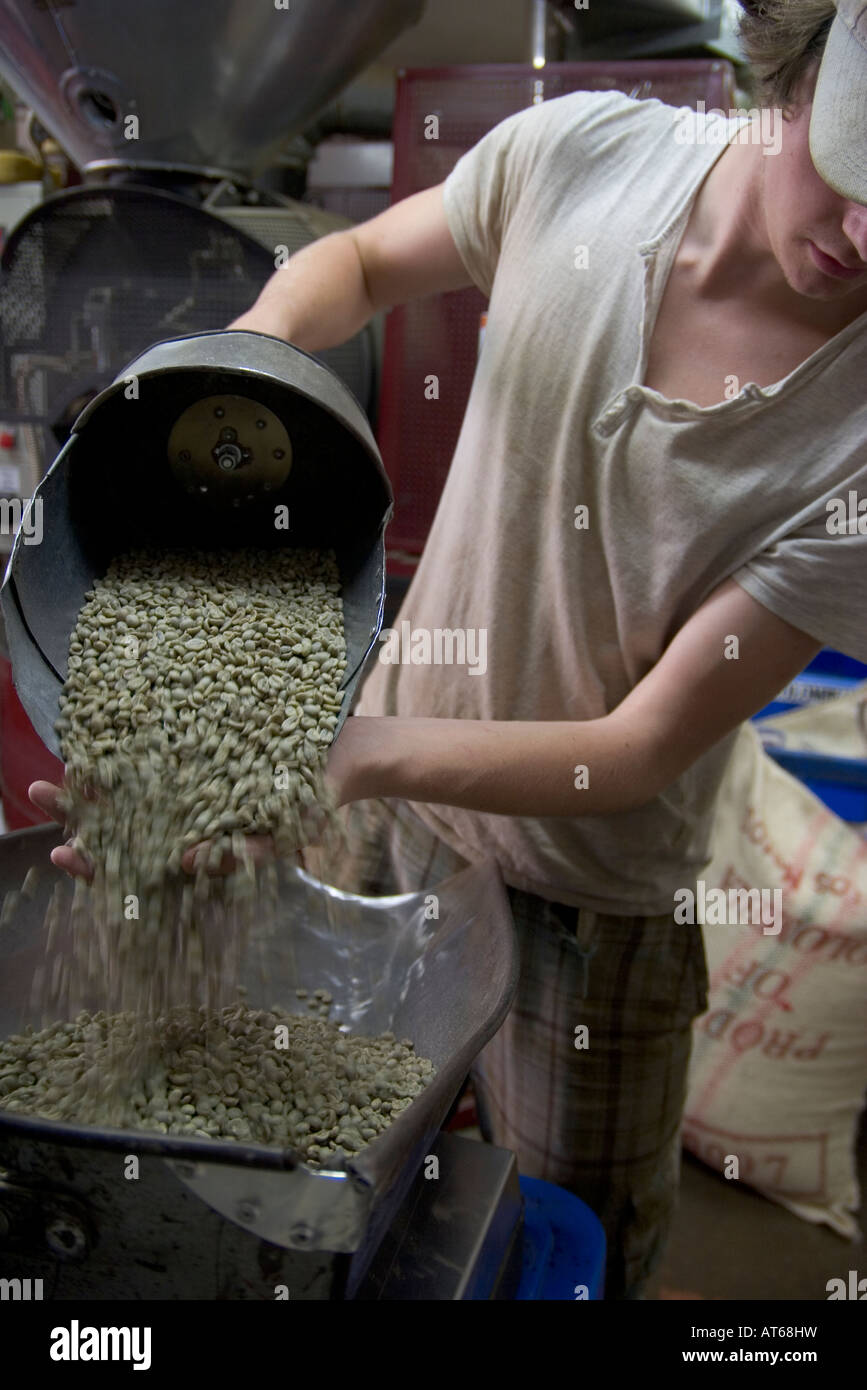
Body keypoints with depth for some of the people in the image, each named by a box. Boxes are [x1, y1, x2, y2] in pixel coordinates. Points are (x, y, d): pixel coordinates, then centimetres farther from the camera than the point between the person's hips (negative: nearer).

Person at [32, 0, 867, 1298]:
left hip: (590, 895, -3)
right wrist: (252, 344, -17)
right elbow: (359, 261, 5)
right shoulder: (583, 148, -14)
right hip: (388, 810, 4)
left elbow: (644, 748, -24)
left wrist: (354, 750, -37)